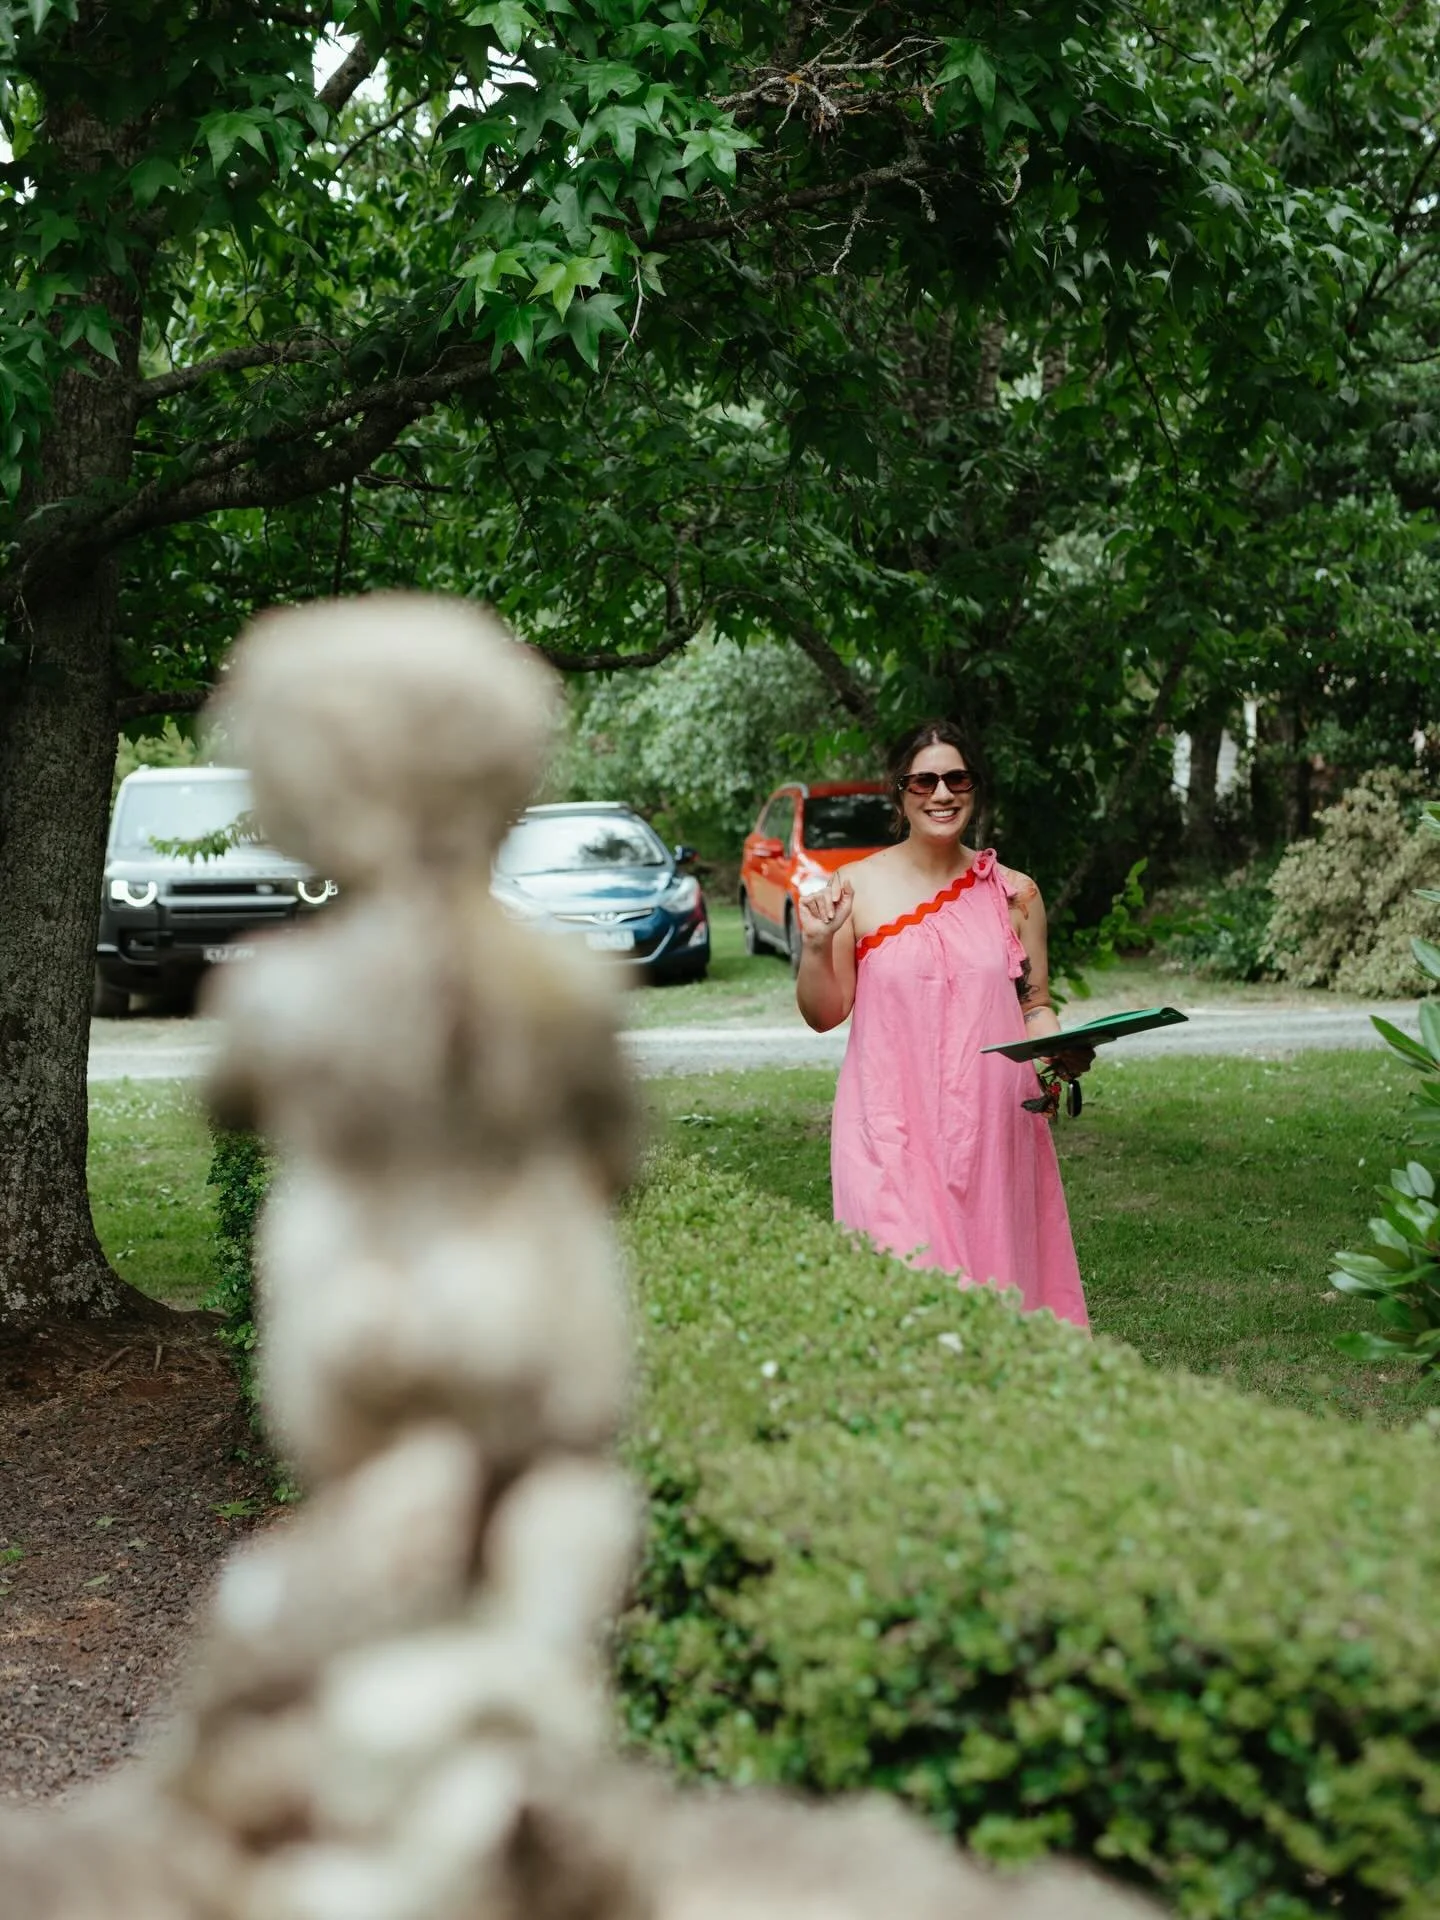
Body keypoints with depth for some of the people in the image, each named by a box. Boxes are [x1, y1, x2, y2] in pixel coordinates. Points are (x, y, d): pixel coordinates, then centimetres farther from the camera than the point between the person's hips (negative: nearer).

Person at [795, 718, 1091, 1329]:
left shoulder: (1014, 893, 6)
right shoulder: (856, 888, 0)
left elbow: (1034, 1004, 14)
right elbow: (825, 1014, 3)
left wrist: (1059, 1050, -6)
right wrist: (815, 945, -14)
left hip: (994, 1124, 3)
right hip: (893, 1125, -2)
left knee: (997, 1265, 4)